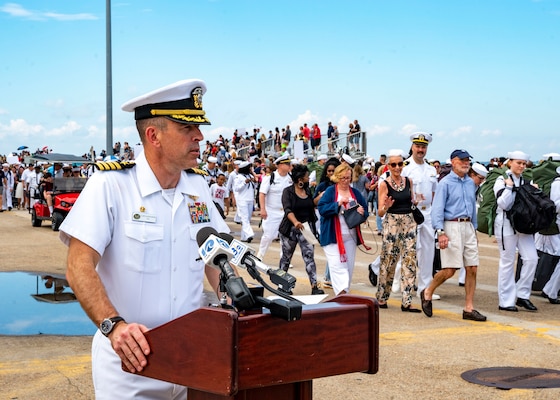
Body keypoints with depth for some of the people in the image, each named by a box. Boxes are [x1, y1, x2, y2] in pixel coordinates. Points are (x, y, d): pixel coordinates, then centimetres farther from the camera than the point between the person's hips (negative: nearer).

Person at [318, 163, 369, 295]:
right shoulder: (330, 191, -2)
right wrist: (338, 203, -22)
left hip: (350, 236, 5)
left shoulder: (355, 193, 10)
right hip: (333, 236, -4)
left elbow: (365, 209, 12)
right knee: (337, 265, -12)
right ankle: (341, 293, -18)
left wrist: (362, 212, -12)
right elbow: (321, 209, -12)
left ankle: (345, 293, 19)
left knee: (349, 266, 8)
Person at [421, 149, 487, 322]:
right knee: (450, 270, -9)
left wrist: (474, 229, 19)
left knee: (472, 268, 2)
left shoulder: (470, 183, 15)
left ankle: (469, 309, 8)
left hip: (468, 227, 7)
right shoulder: (445, 183, -5)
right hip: (452, 226, -6)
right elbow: (437, 209, -11)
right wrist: (441, 232, -19)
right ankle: (427, 292, 16)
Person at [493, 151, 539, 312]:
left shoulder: (525, 182, 14)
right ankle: (505, 301, 7)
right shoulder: (501, 181, -5)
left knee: (531, 258, -4)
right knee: (507, 262, -1)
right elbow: (503, 204, -16)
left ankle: (522, 295, 9)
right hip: (506, 225, -6)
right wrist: (509, 186, -15)